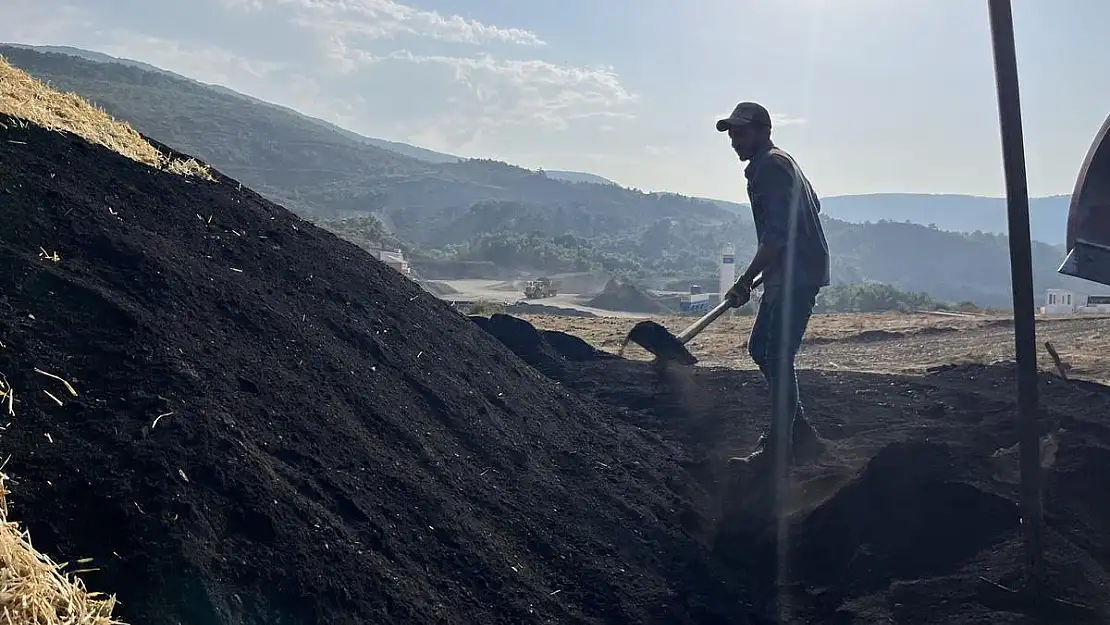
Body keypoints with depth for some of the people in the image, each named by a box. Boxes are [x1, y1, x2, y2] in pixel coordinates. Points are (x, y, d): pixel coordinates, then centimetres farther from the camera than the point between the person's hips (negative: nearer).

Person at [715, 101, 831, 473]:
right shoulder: (781, 163, 20)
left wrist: (746, 280, -20)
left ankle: (780, 449, -1)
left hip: (796, 277, -11)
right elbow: (813, 205, 29)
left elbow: (775, 235, -21)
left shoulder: (770, 167, -13)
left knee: (778, 357, -8)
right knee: (760, 349, 13)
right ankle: (800, 435, 19)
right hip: (789, 275, 11)